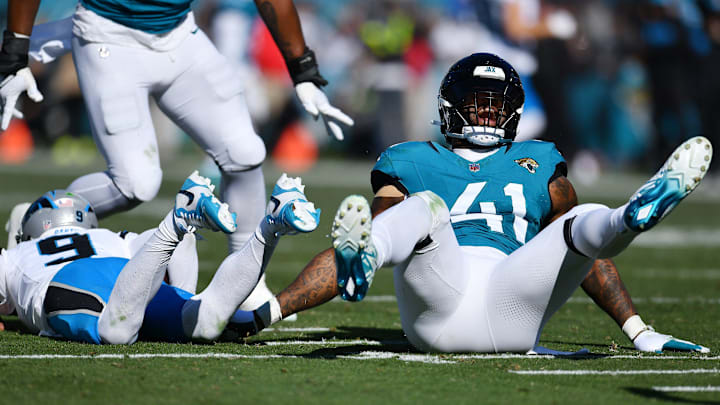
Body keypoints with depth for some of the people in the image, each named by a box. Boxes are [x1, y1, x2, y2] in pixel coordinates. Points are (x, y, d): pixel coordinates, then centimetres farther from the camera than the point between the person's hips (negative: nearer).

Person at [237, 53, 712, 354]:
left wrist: (639, 331, 25)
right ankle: (359, 264, -61)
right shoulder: (413, 165, 26)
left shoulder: (538, 166, 31)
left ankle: (636, 215, -58)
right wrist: (270, 312, 11)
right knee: (427, 204, -27)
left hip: (510, 318, 2)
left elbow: (588, 257, 34)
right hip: (435, 308, -1)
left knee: (587, 223, -19)